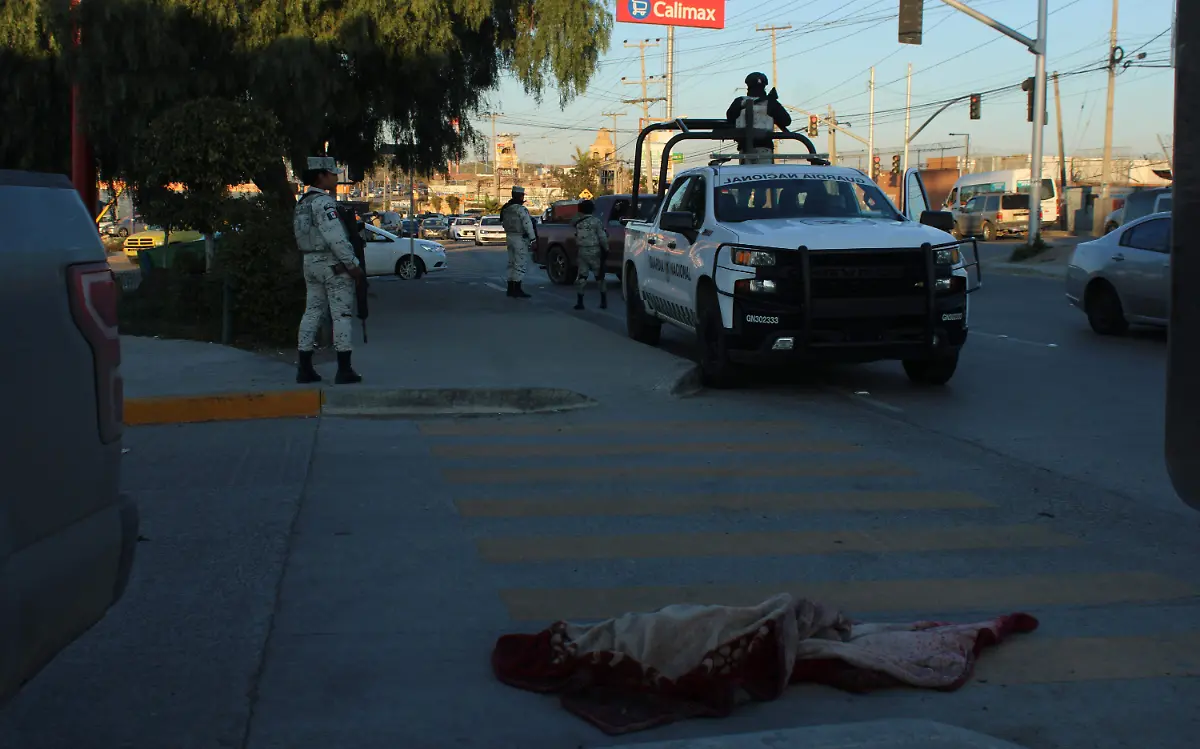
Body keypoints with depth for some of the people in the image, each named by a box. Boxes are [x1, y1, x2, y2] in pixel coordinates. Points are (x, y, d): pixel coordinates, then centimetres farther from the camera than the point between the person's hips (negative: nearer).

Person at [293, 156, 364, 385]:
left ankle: (304, 368, 11)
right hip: (333, 264, -9)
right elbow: (335, 238, -22)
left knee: (312, 312, 11)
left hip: (310, 263, 9)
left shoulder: (302, 203, 14)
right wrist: (353, 264, -17)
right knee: (341, 314, -5)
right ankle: (344, 370, -5)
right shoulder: (323, 202, -16)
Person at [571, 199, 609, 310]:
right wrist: (606, 248, 2)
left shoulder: (578, 223, 4)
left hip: (582, 252, 2)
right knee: (599, 276, 8)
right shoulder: (596, 222, -8)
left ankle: (579, 302, 1)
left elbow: (576, 238, 7)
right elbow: (602, 237, -8)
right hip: (594, 252, -2)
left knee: (581, 277, 6)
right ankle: (604, 301, 11)